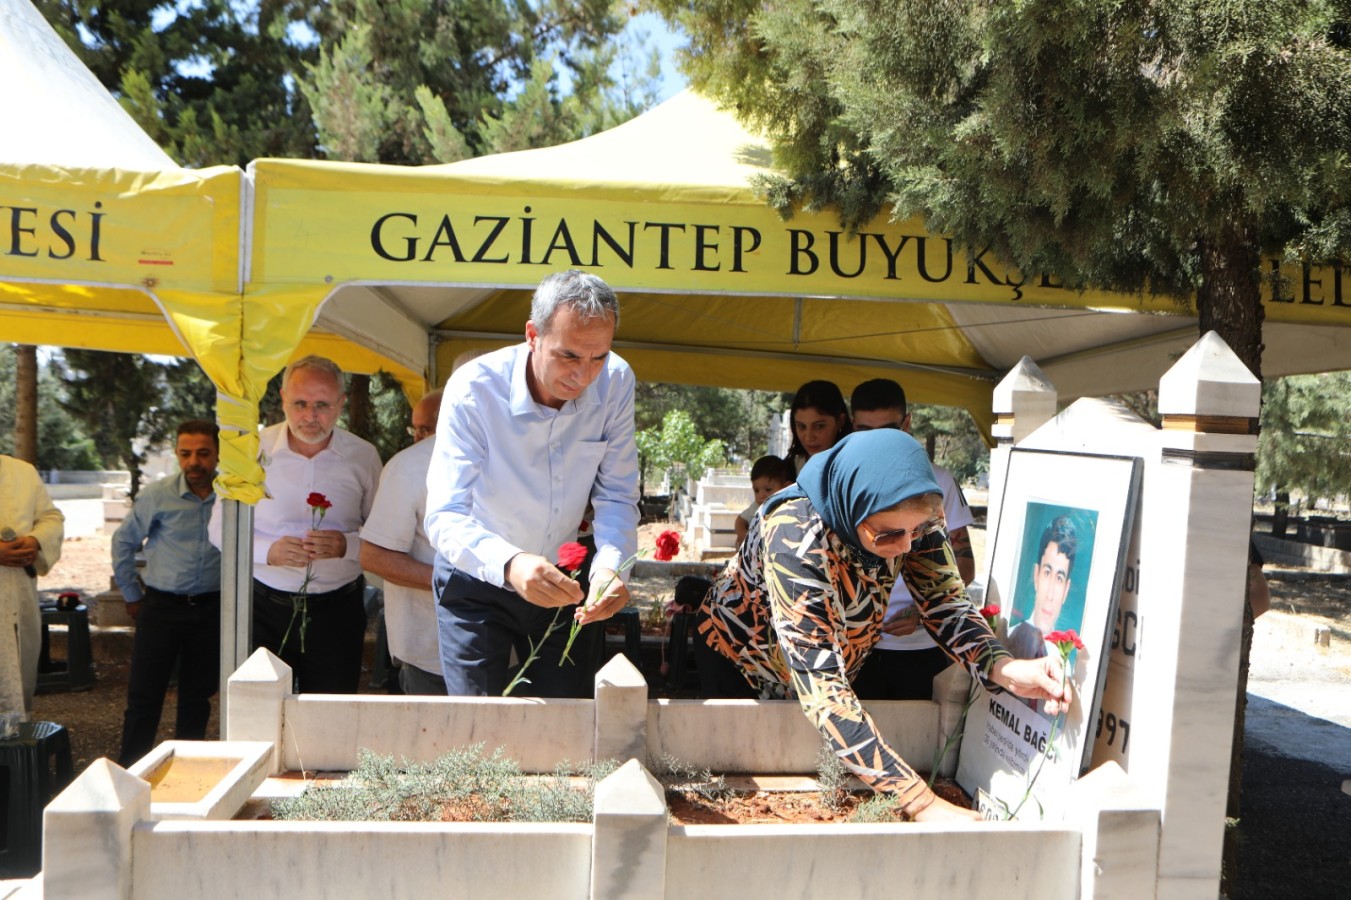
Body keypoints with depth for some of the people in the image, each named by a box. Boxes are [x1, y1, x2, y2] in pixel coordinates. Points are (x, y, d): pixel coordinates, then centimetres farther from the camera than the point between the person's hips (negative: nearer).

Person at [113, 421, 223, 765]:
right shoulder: (157, 496, -4)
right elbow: (123, 541, 9)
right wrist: (131, 595, 10)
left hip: (211, 608, 1)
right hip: (162, 606, -1)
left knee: (197, 697, 11)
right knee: (144, 695, 1)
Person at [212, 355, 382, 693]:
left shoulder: (363, 456, -1)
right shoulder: (254, 448, -2)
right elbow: (220, 527, 4)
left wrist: (347, 545, -17)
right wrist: (268, 550, -14)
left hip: (337, 612, 0)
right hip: (264, 605, 0)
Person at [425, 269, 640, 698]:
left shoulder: (615, 381, -15)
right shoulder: (473, 389, -25)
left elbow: (617, 496, -12)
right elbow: (444, 518, -31)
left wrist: (608, 564, -32)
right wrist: (509, 565, -51)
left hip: (562, 582, 3)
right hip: (476, 584, -3)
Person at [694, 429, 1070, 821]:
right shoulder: (796, 535, -43)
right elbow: (821, 689, -47)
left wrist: (1005, 669, -44)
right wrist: (922, 804, -52)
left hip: (835, 666, 4)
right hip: (740, 670, -4)